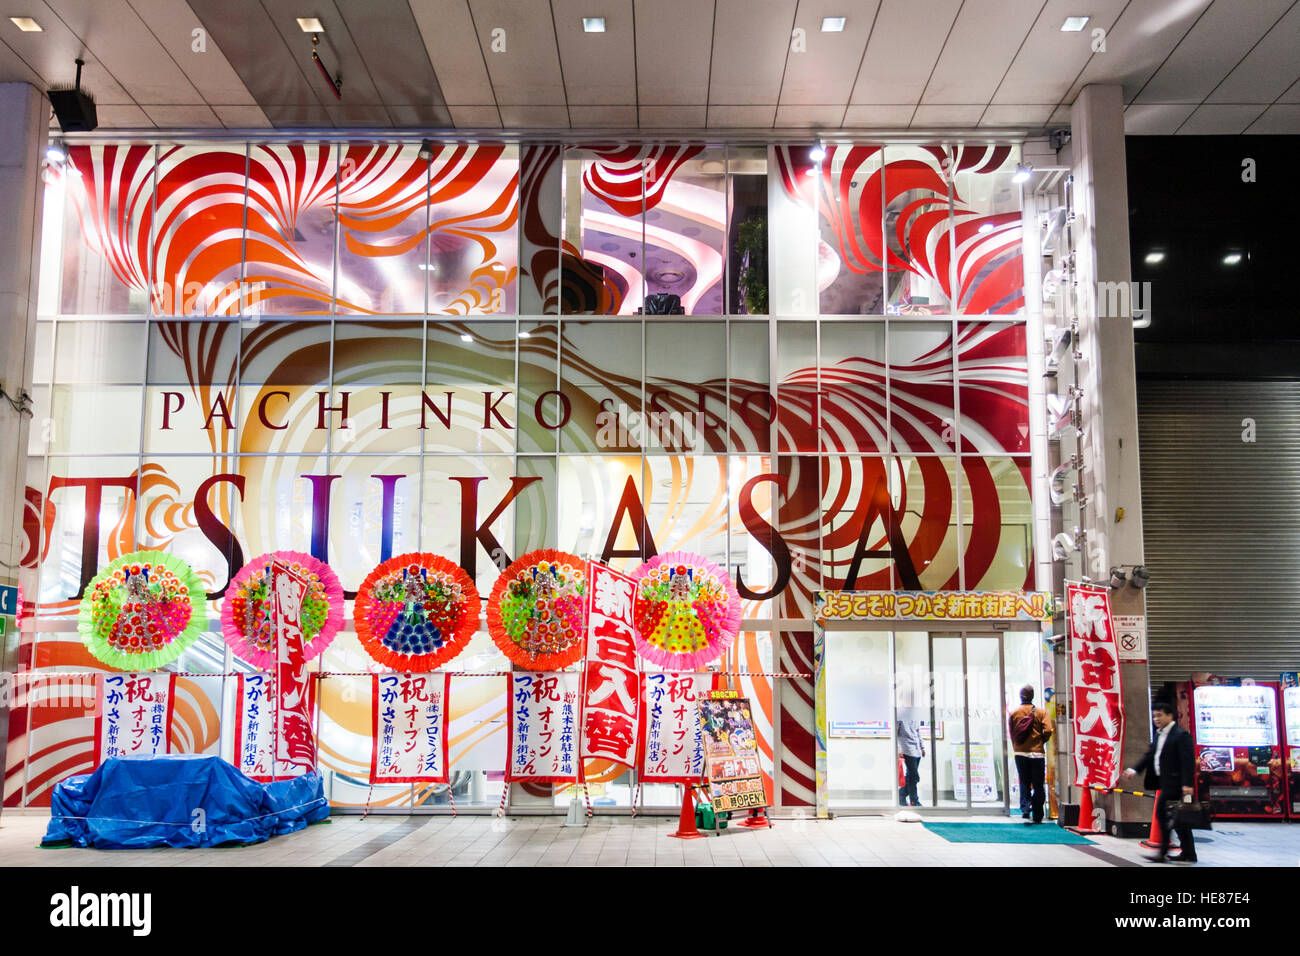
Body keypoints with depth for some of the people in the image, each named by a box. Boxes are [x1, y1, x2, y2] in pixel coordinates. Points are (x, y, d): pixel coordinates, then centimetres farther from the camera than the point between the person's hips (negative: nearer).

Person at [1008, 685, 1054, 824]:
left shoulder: (1013, 714, 3)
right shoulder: (1041, 712, -3)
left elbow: (1011, 734, 5)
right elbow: (1048, 731, -12)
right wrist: (1041, 741, 7)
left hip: (1020, 753, 1)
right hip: (1037, 753, -1)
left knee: (1024, 783, 11)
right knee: (1038, 786, 6)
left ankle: (1025, 808, -6)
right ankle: (1037, 816, 6)